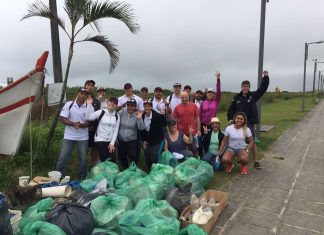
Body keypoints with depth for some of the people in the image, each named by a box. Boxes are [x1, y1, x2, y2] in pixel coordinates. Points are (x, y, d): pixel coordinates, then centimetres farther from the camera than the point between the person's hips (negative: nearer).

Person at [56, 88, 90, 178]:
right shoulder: (69, 104, -4)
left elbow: (89, 122, -6)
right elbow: (62, 119, -7)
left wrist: (80, 125, -25)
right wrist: (73, 123, -23)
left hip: (83, 137, 1)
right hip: (69, 136, 0)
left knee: (83, 159, 8)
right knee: (63, 158, 0)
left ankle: (82, 177, 26)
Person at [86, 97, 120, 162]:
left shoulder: (117, 116, 5)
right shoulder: (101, 112, -6)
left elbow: (116, 130, 4)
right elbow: (88, 117, -17)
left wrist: (112, 143, -4)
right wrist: (89, 104, -22)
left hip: (110, 141, 4)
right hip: (100, 139, -3)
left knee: (113, 160, 3)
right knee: (104, 160, -7)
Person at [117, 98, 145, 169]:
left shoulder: (137, 114, -10)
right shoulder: (121, 112, -9)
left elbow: (141, 128, -18)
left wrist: (139, 119, -33)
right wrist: (115, 137, 0)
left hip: (132, 140, -2)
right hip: (120, 140, 2)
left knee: (133, 156, -8)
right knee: (122, 157, 15)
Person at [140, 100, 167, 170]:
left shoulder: (157, 115, -15)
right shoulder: (142, 117, -2)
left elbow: (164, 125, -21)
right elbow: (141, 130, 7)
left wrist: (162, 116, -34)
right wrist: (144, 140, 4)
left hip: (156, 141, -4)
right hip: (146, 142, 4)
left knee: (154, 160, -3)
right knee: (147, 161, 12)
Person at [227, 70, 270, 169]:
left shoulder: (253, 95, 2)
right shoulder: (237, 97, 3)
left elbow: (263, 89, -6)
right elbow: (231, 109, 5)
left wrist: (266, 77, -13)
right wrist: (230, 118, -7)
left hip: (249, 123, -1)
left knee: (252, 142, 0)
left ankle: (255, 161, 10)